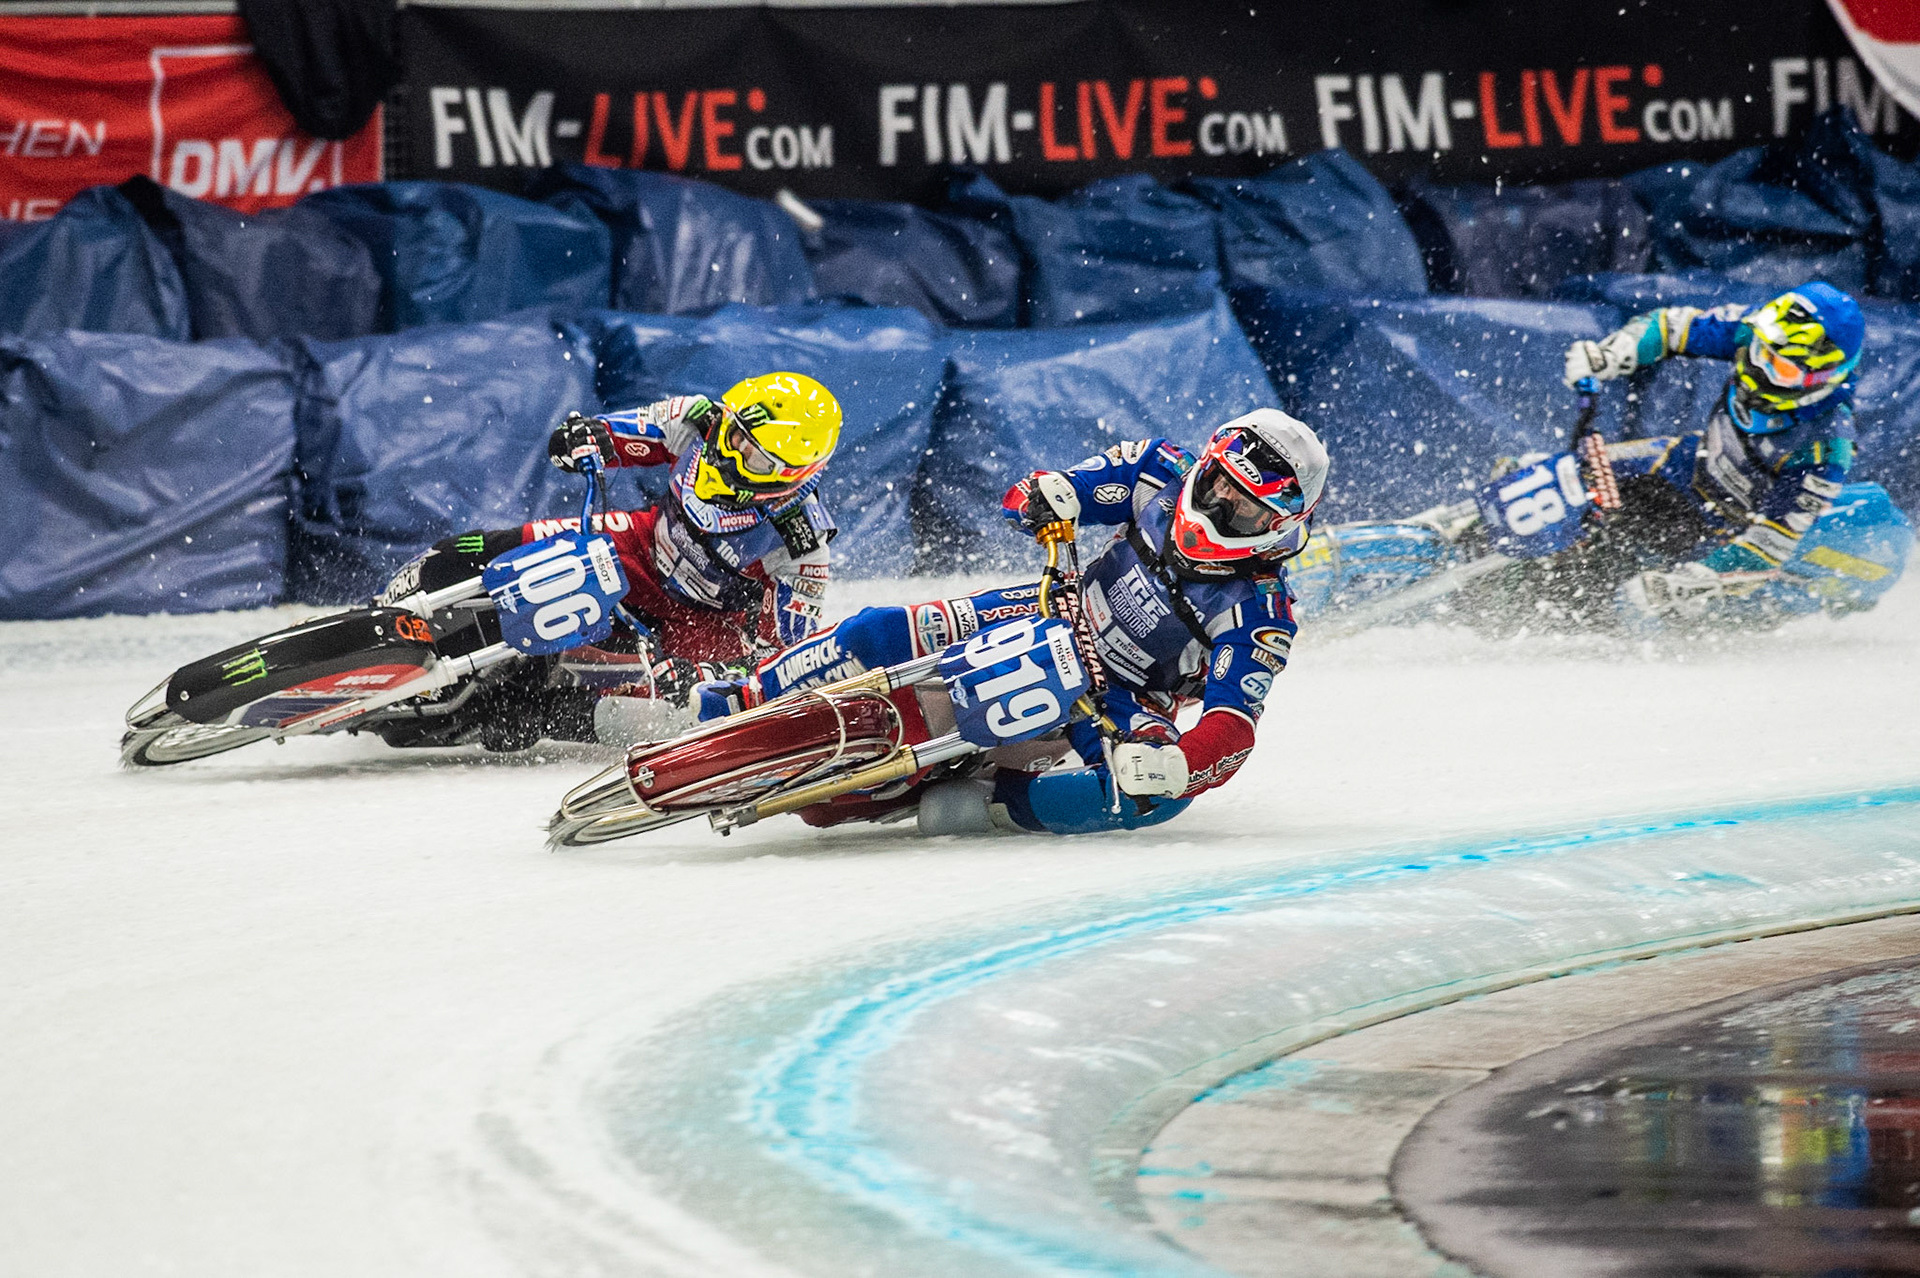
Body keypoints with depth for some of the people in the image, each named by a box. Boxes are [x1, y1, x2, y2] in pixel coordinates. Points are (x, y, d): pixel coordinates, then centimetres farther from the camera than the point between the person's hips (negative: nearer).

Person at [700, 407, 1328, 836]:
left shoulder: (1260, 616, -23)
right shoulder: (1165, 475, -11)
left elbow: (1230, 733, -32)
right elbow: (1028, 496, -3)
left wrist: (1176, 764, -54)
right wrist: (1049, 492, -28)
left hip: (1114, 697, -3)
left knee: (1156, 794, -37)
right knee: (879, 634, -15)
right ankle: (735, 707, 1)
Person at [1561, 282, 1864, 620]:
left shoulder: (1825, 444, -38)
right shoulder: (1750, 329, -25)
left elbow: (1774, 538, -36)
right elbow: (1671, 326, -11)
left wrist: (1692, 582, -42)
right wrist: (1606, 356, -29)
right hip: (1701, 465, 5)